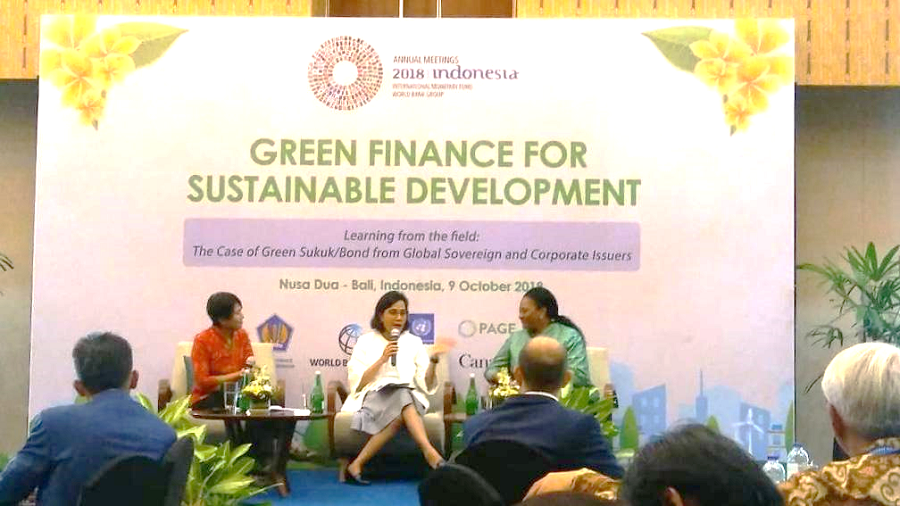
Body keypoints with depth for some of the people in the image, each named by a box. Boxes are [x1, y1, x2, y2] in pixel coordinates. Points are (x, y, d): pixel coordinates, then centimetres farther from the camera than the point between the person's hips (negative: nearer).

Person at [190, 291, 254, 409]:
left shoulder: (242, 335, 6)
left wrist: (251, 364, -16)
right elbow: (202, 381, -12)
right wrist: (236, 375, -20)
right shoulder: (202, 340, -9)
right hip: (206, 398, -5)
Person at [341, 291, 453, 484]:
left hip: (409, 397, 2)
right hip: (373, 396, -2)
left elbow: (426, 385, 8)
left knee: (400, 415, -37)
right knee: (403, 397, -37)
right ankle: (430, 452, -46)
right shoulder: (366, 341, 12)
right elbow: (357, 383, 1)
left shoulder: (413, 342, 17)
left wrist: (433, 359, -8)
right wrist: (382, 359, -8)